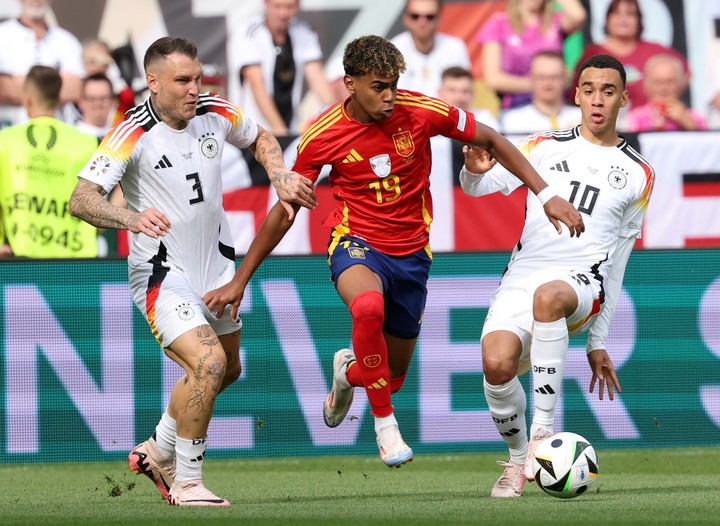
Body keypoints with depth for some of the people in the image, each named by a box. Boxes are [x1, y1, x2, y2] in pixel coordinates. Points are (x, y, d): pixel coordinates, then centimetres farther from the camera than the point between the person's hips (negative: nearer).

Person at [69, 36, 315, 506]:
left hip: (216, 267, 8)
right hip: (162, 274, -8)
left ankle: (160, 451, 41)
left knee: (227, 368, 21)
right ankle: (186, 484, -11)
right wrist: (131, 217, -46)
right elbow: (82, 199, -29)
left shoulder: (216, 112, -3)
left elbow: (260, 138, 20)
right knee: (208, 362, -24)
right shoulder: (133, 134, -21)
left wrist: (280, 176, 2)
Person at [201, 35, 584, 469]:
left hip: (411, 254, 3)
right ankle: (385, 422, -20)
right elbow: (284, 212, -2)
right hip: (356, 243, -3)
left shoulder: (421, 112, -13)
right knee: (368, 307, -39)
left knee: (392, 378, 10)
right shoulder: (322, 136, -13)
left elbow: (492, 142, 1)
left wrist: (546, 195, -7)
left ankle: (348, 371, 49)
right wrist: (240, 282, -1)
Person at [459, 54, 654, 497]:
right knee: (497, 364, -27)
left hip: (582, 279, -1)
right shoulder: (546, 147, 14)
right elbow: (480, 186, 9)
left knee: (547, 296, -39)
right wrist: (475, 172, -18)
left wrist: (599, 343, 18)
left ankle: (544, 428, -33)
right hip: (524, 274, 1)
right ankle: (518, 459, 0)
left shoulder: (637, 175, 15)